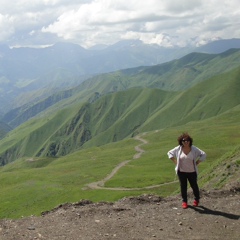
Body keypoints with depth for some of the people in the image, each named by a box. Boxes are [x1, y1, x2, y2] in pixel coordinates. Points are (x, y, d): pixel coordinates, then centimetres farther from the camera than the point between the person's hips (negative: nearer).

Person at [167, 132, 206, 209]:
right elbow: (170, 153, 7)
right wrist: (175, 162, -1)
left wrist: (197, 163, -7)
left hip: (192, 172, -1)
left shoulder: (194, 149, -9)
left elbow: (203, 155, -2)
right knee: (183, 187, 7)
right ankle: (184, 201, 20)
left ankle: (196, 200, 33)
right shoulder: (178, 149, -7)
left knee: (194, 186, 11)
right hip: (181, 171, 1)